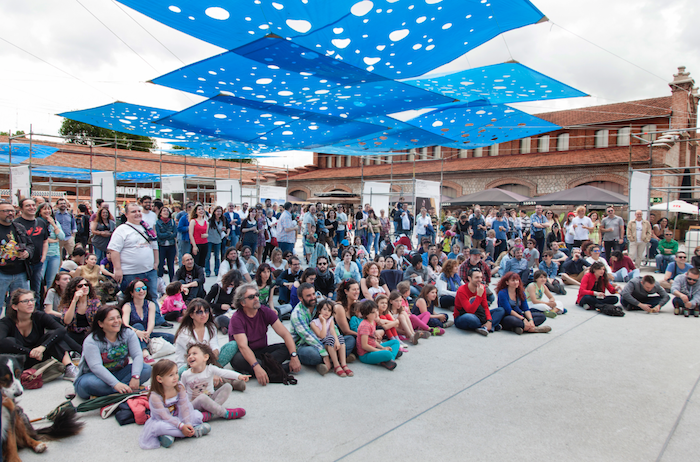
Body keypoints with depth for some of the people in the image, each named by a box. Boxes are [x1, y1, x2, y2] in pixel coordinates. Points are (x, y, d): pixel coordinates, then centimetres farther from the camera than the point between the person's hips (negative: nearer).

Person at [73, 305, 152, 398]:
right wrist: (116, 384, -42)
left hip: (119, 373, 4)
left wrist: (135, 377, -33)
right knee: (89, 383, -38)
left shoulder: (128, 334, -5)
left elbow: (137, 355, -14)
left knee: (146, 369, -19)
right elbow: (96, 367, -29)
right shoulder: (91, 341, -17)